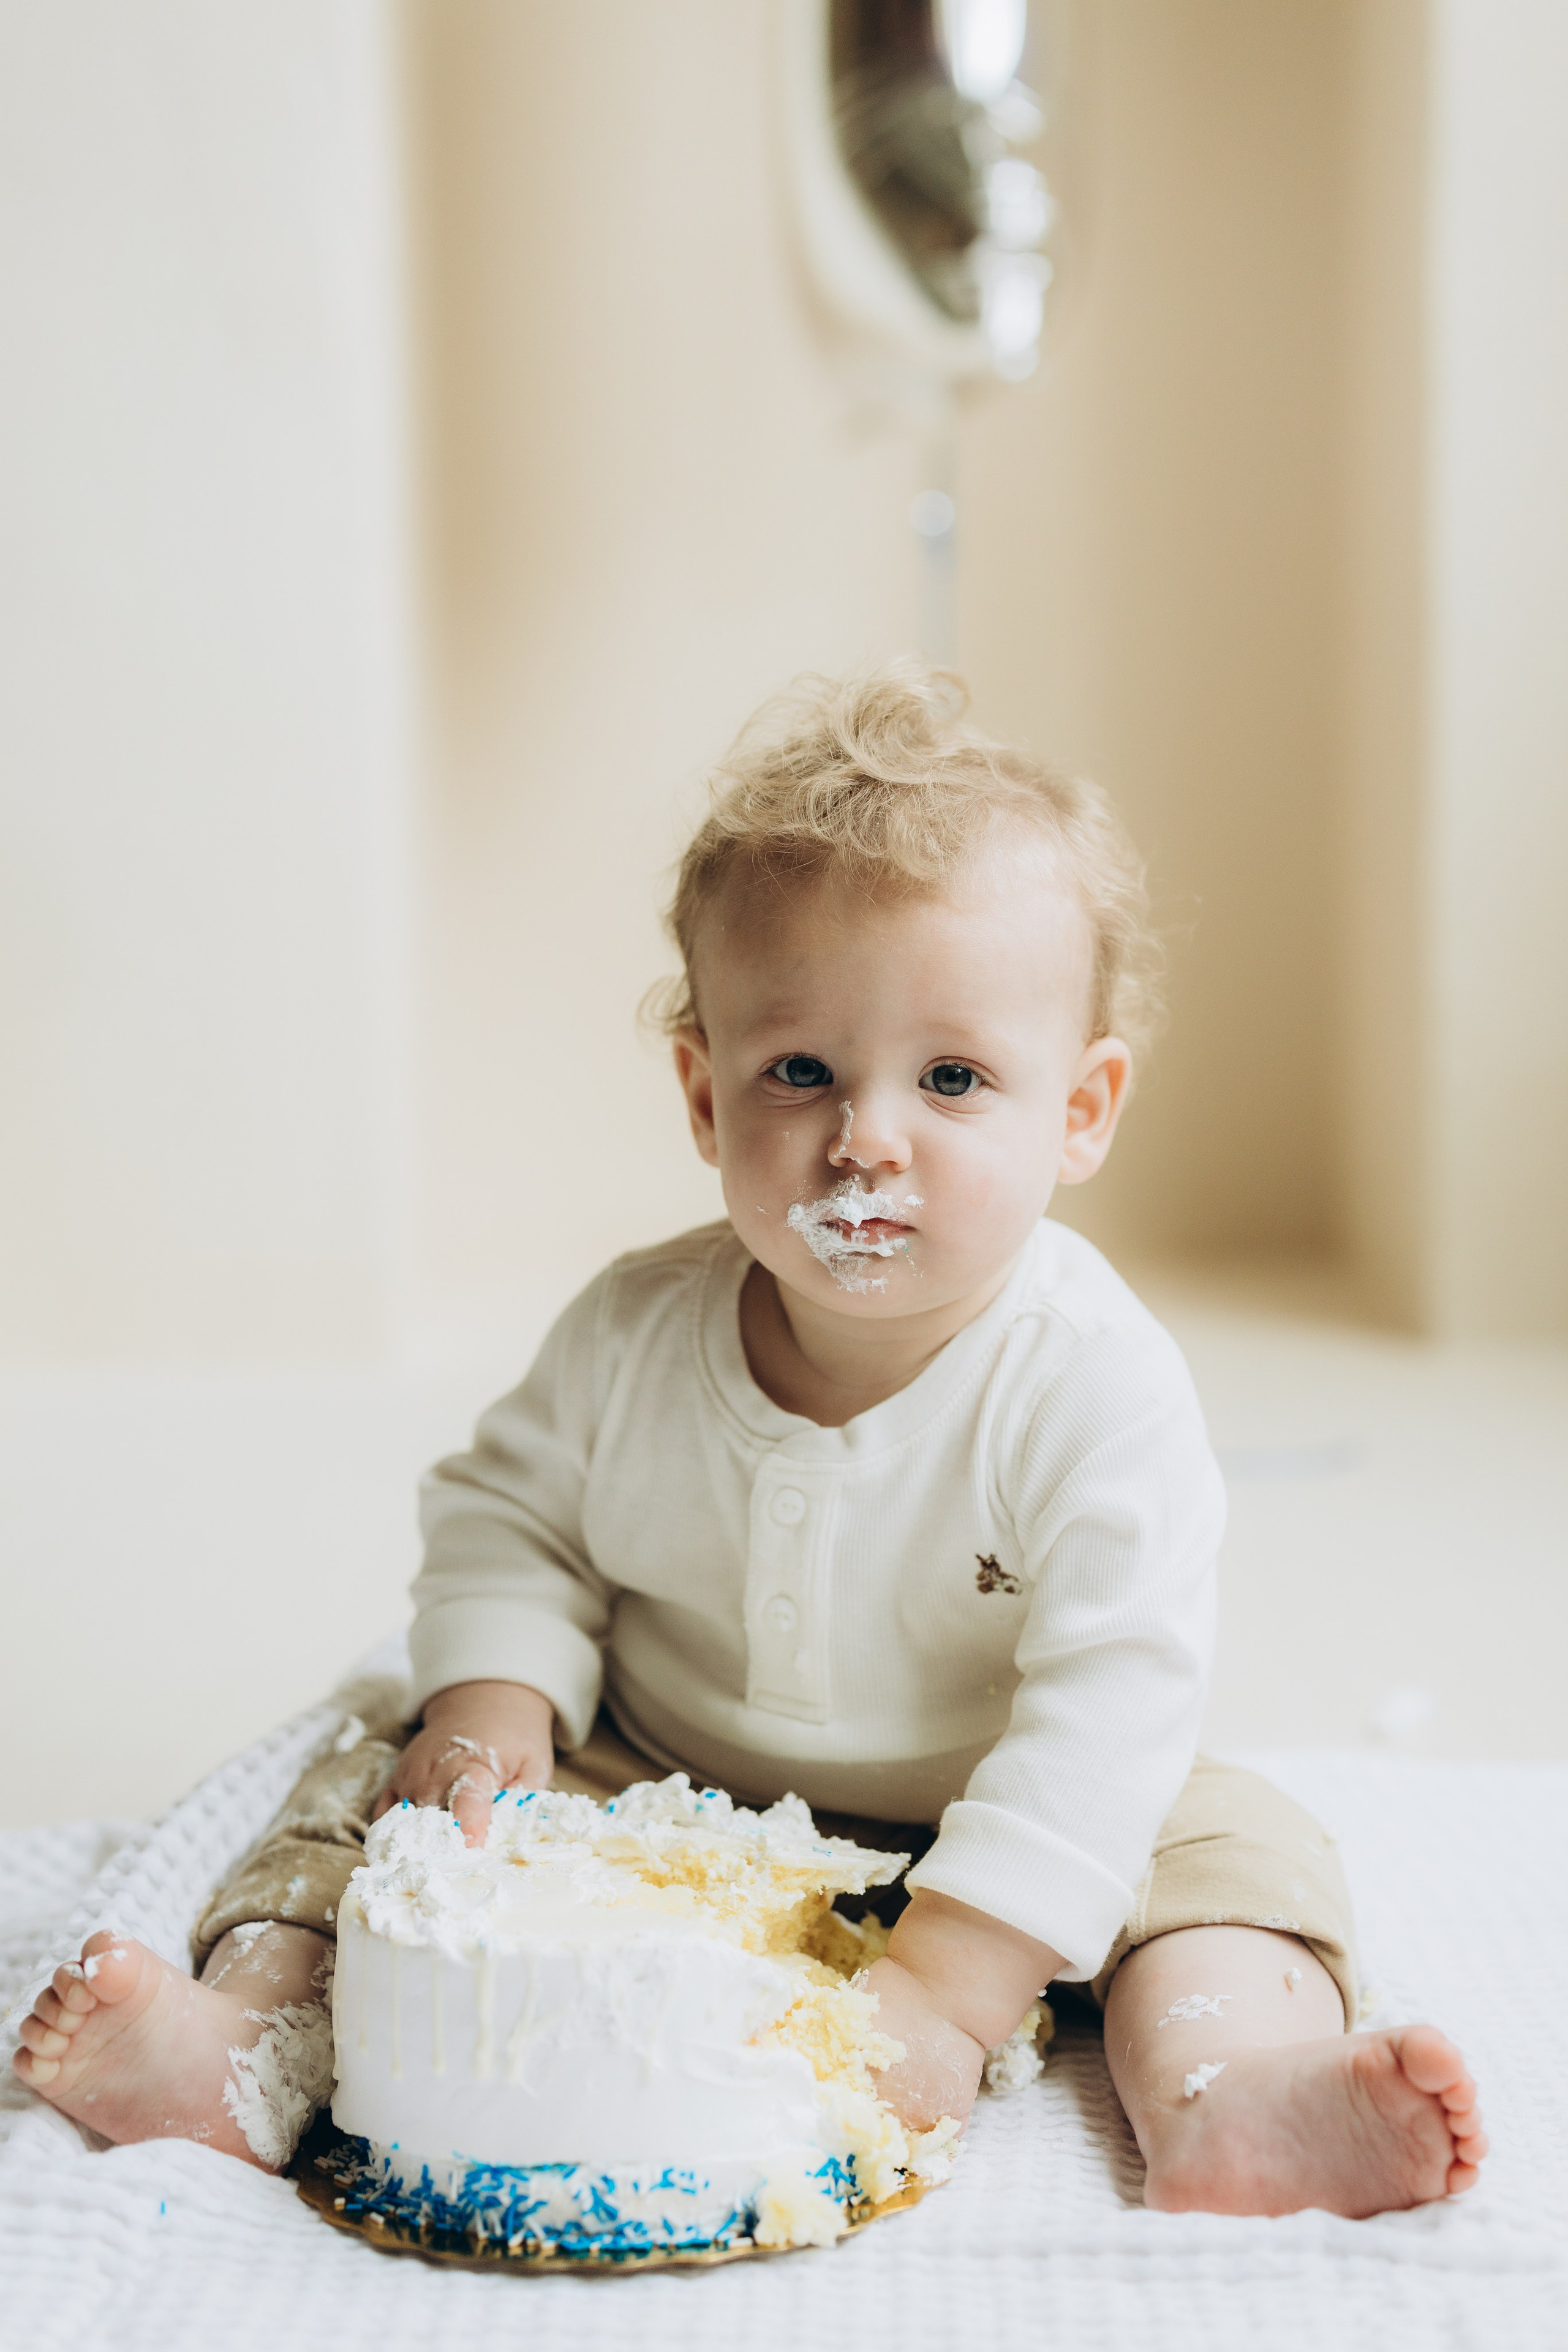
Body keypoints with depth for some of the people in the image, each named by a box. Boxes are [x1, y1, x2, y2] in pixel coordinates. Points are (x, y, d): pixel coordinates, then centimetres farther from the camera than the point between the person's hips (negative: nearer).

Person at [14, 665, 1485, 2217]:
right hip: (652, 1801, 3)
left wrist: (940, 1987, -35)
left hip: (980, 1846, -2)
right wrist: (495, 1710, -19)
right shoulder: (633, 1335, -14)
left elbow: (1108, 1709, -29)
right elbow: (511, 1522, 1)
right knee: (397, 1779, -10)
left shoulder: (1094, 1388, -25)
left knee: (1229, 1844, -22)